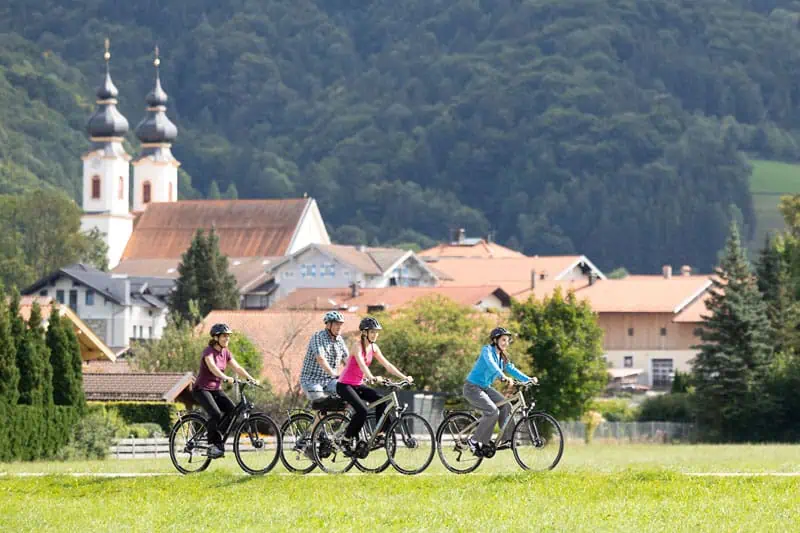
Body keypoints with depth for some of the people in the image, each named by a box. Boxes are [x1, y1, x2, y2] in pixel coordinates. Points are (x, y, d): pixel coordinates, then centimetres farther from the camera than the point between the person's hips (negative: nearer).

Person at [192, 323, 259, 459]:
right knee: (215, 413, -29)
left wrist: (251, 379, -16)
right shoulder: (209, 351, -16)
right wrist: (226, 378, -50)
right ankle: (213, 445, -18)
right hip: (202, 389, -7)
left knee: (232, 410, -14)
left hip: (216, 389, 7)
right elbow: (212, 367, -35)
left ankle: (217, 441, -1)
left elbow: (237, 368, 0)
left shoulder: (225, 353, 7)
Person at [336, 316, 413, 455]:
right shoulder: (358, 346, -17)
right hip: (345, 385, -7)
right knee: (362, 410, -26)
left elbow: (387, 365, 4)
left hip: (358, 385, 7)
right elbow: (361, 364, -35)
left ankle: (379, 434, -8)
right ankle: (345, 441, -12)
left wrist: (404, 377, -7)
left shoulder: (373, 348, 5)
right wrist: (371, 377, -54)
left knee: (381, 401, -16)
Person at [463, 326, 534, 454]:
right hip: (473, 387, -8)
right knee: (493, 411, -23)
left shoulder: (502, 357, 10)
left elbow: (512, 369, 4)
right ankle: (475, 441, -12)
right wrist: (503, 377, -50)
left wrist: (528, 380, -9)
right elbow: (491, 364, -34)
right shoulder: (487, 350, -15)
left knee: (505, 405, -10)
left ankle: (505, 440, -6)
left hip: (485, 387, 8)